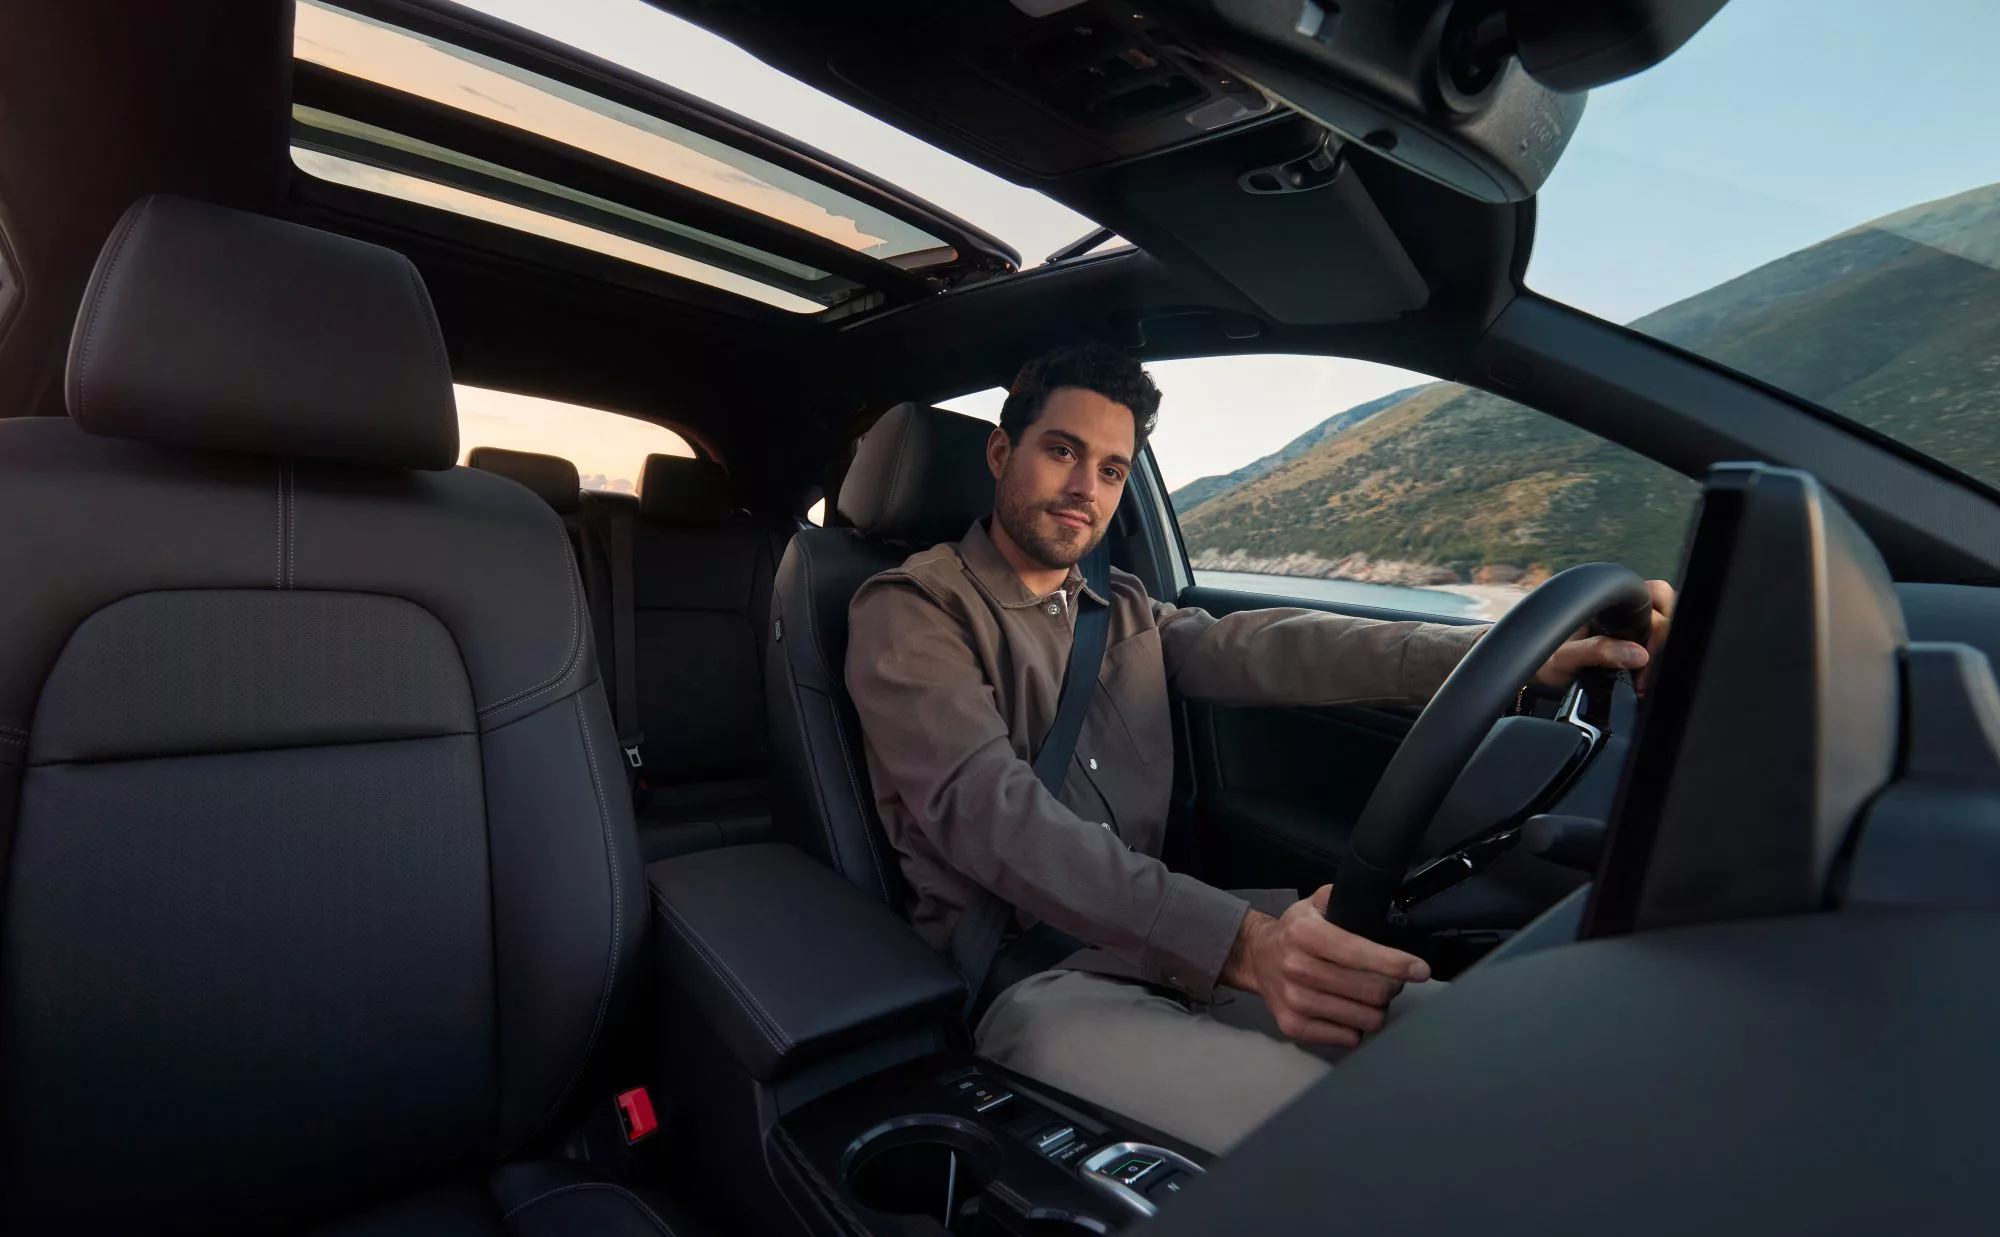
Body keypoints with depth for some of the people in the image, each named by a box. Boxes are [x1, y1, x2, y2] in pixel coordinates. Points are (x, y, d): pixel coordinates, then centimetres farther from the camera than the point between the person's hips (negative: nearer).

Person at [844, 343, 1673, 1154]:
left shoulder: (1123, 615, 15)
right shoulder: (913, 612, -6)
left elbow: (1267, 648, -2)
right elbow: (991, 811, -22)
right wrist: (1239, 942, -35)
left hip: (1161, 939, 6)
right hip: (1031, 979, -6)